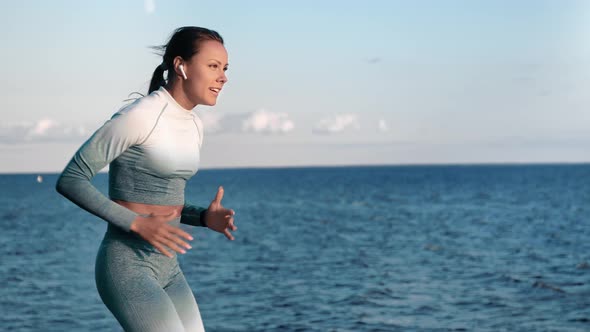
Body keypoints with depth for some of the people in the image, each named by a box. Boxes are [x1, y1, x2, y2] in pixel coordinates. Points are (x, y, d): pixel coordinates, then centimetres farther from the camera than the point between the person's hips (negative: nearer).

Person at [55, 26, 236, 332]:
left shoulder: (193, 125, 10)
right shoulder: (139, 115, -16)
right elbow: (70, 180, -14)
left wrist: (205, 217, 0)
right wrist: (137, 224, -21)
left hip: (166, 269, 8)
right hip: (127, 267, -8)